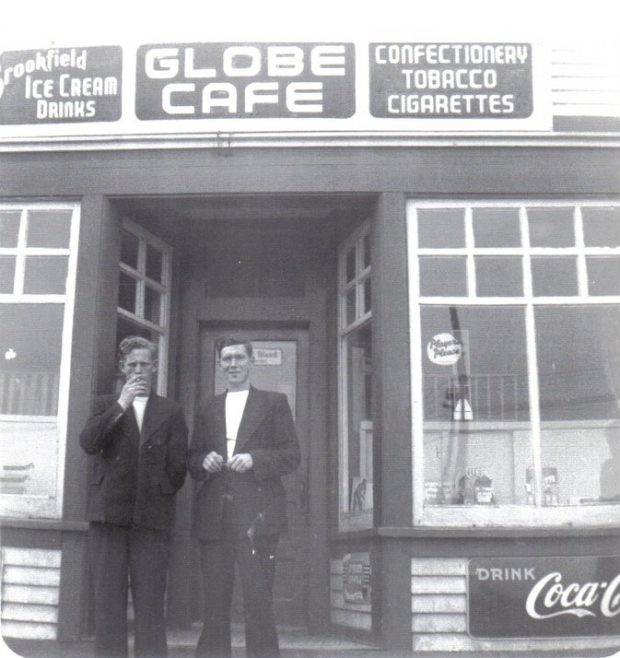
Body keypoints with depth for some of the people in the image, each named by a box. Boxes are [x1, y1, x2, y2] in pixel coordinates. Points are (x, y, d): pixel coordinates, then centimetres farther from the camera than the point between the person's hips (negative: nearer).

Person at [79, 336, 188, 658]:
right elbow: (88, 442, -4)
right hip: (109, 512, 1)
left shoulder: (171, 411, 13)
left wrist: (160, 495, -1)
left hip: (153, 515, 0)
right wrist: (120, 405, -10)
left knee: (150, 602, -3)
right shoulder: (106, 404, 14)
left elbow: (178, 465, 9)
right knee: (108, 599, 0)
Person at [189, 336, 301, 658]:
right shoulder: (207, 408, 20)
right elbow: (192, 459, 19)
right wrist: (204, 462, -4)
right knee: (214, 604, 5)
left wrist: (254, 459, -13)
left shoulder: (274, 403, 9)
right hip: (214, 517, 3)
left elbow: (291, 454, 3)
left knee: (258, 601, -6)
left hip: (256, 514, -3)